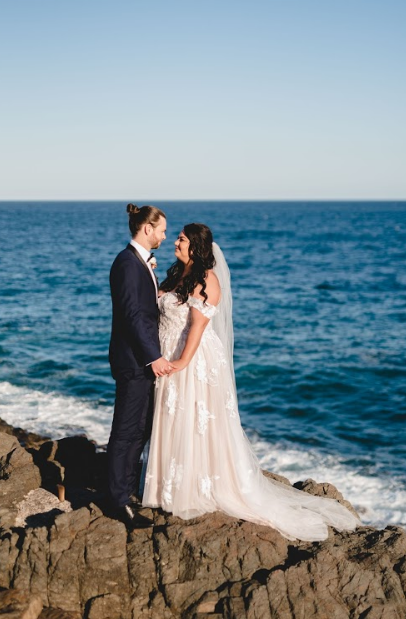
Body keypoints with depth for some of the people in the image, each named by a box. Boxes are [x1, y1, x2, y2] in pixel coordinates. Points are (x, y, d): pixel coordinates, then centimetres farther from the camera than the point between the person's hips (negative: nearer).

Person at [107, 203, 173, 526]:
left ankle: (129, 486, 30)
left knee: (142, 427, 17)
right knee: (127, 430, -1)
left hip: (145, 358, 10)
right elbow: (131, 314, -22)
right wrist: (153, 357, -23)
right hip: (133, 360, -10)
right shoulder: (127, 261, -17)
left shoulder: (142, 261, 14)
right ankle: (121, 499, 9)